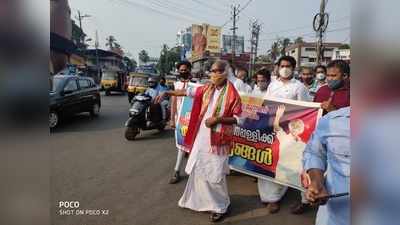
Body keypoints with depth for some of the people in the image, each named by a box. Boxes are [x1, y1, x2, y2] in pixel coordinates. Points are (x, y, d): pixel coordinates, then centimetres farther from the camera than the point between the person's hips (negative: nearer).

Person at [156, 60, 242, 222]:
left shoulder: (232, 94, -11)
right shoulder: (207, 89, 6)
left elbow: (239, 118, -10)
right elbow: (189, 91, 8)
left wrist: (218, 119, -19)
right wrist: (168, 93, 1)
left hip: (218, 139, -6)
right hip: (201, 136, 6)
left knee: (215, 175, 1)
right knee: (198, 168, 16)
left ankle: (221, 206, 23)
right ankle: (199, 199, 38)